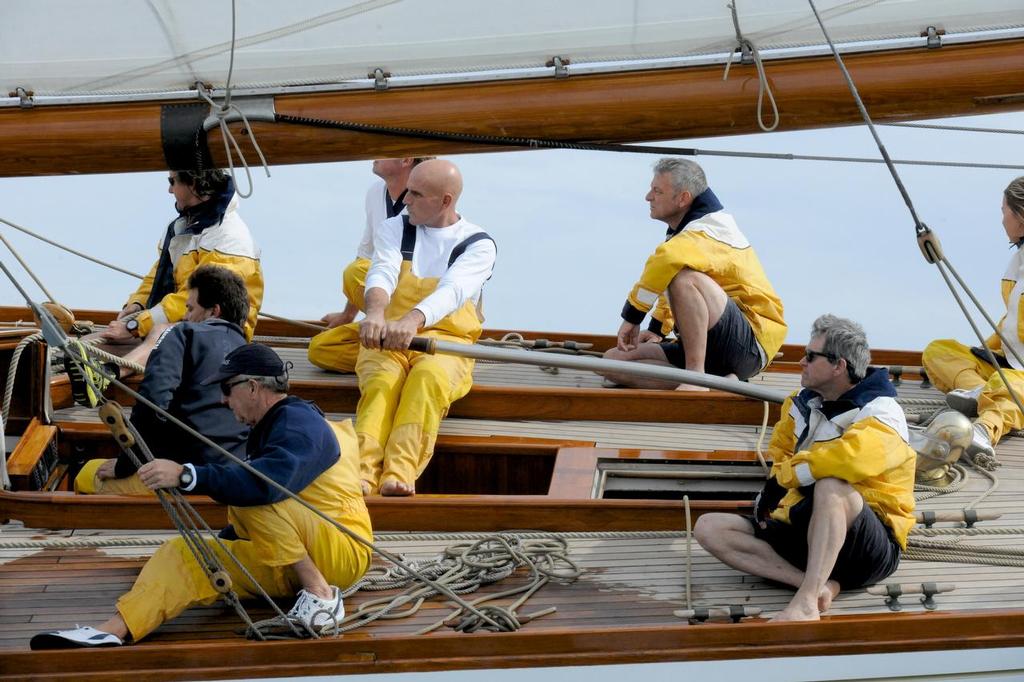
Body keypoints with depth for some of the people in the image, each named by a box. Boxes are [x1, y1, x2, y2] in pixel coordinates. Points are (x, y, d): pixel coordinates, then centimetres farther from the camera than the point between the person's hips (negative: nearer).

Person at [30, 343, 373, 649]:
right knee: (186, 554, -9)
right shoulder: (268, 428, 18)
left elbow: (269, 483, -33)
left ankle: (320, 594, -24)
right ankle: (114, 631, -30)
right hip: (286, 565, 9)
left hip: (343, 549, -9)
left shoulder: (299, 422, -14)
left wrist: (186, 476, -36)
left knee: (250, 497, -29)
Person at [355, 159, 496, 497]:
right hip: (388, 336, 2)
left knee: (429, 376, -37)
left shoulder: (478, 245, 3)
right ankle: (362, 475, -54)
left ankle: (400, 474, -54)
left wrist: (413, 320, -40)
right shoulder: (394, 229, 13)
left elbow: (453, 290, -18)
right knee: (382, 380, -33)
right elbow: (382, 273, -7)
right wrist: (375, 313, -33)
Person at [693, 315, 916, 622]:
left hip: (871, 548, -8)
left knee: (831, 486, -38)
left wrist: (787, 475, -21)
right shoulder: (804, 404, 11)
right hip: (804, 528, 8)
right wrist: (773, 489, 9)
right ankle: (821, 583, -23)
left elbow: (851, 457, -33)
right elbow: (781, 450, 30)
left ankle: (806, 601, -40)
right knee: (708, 528, -7)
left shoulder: (880, 412, -11)